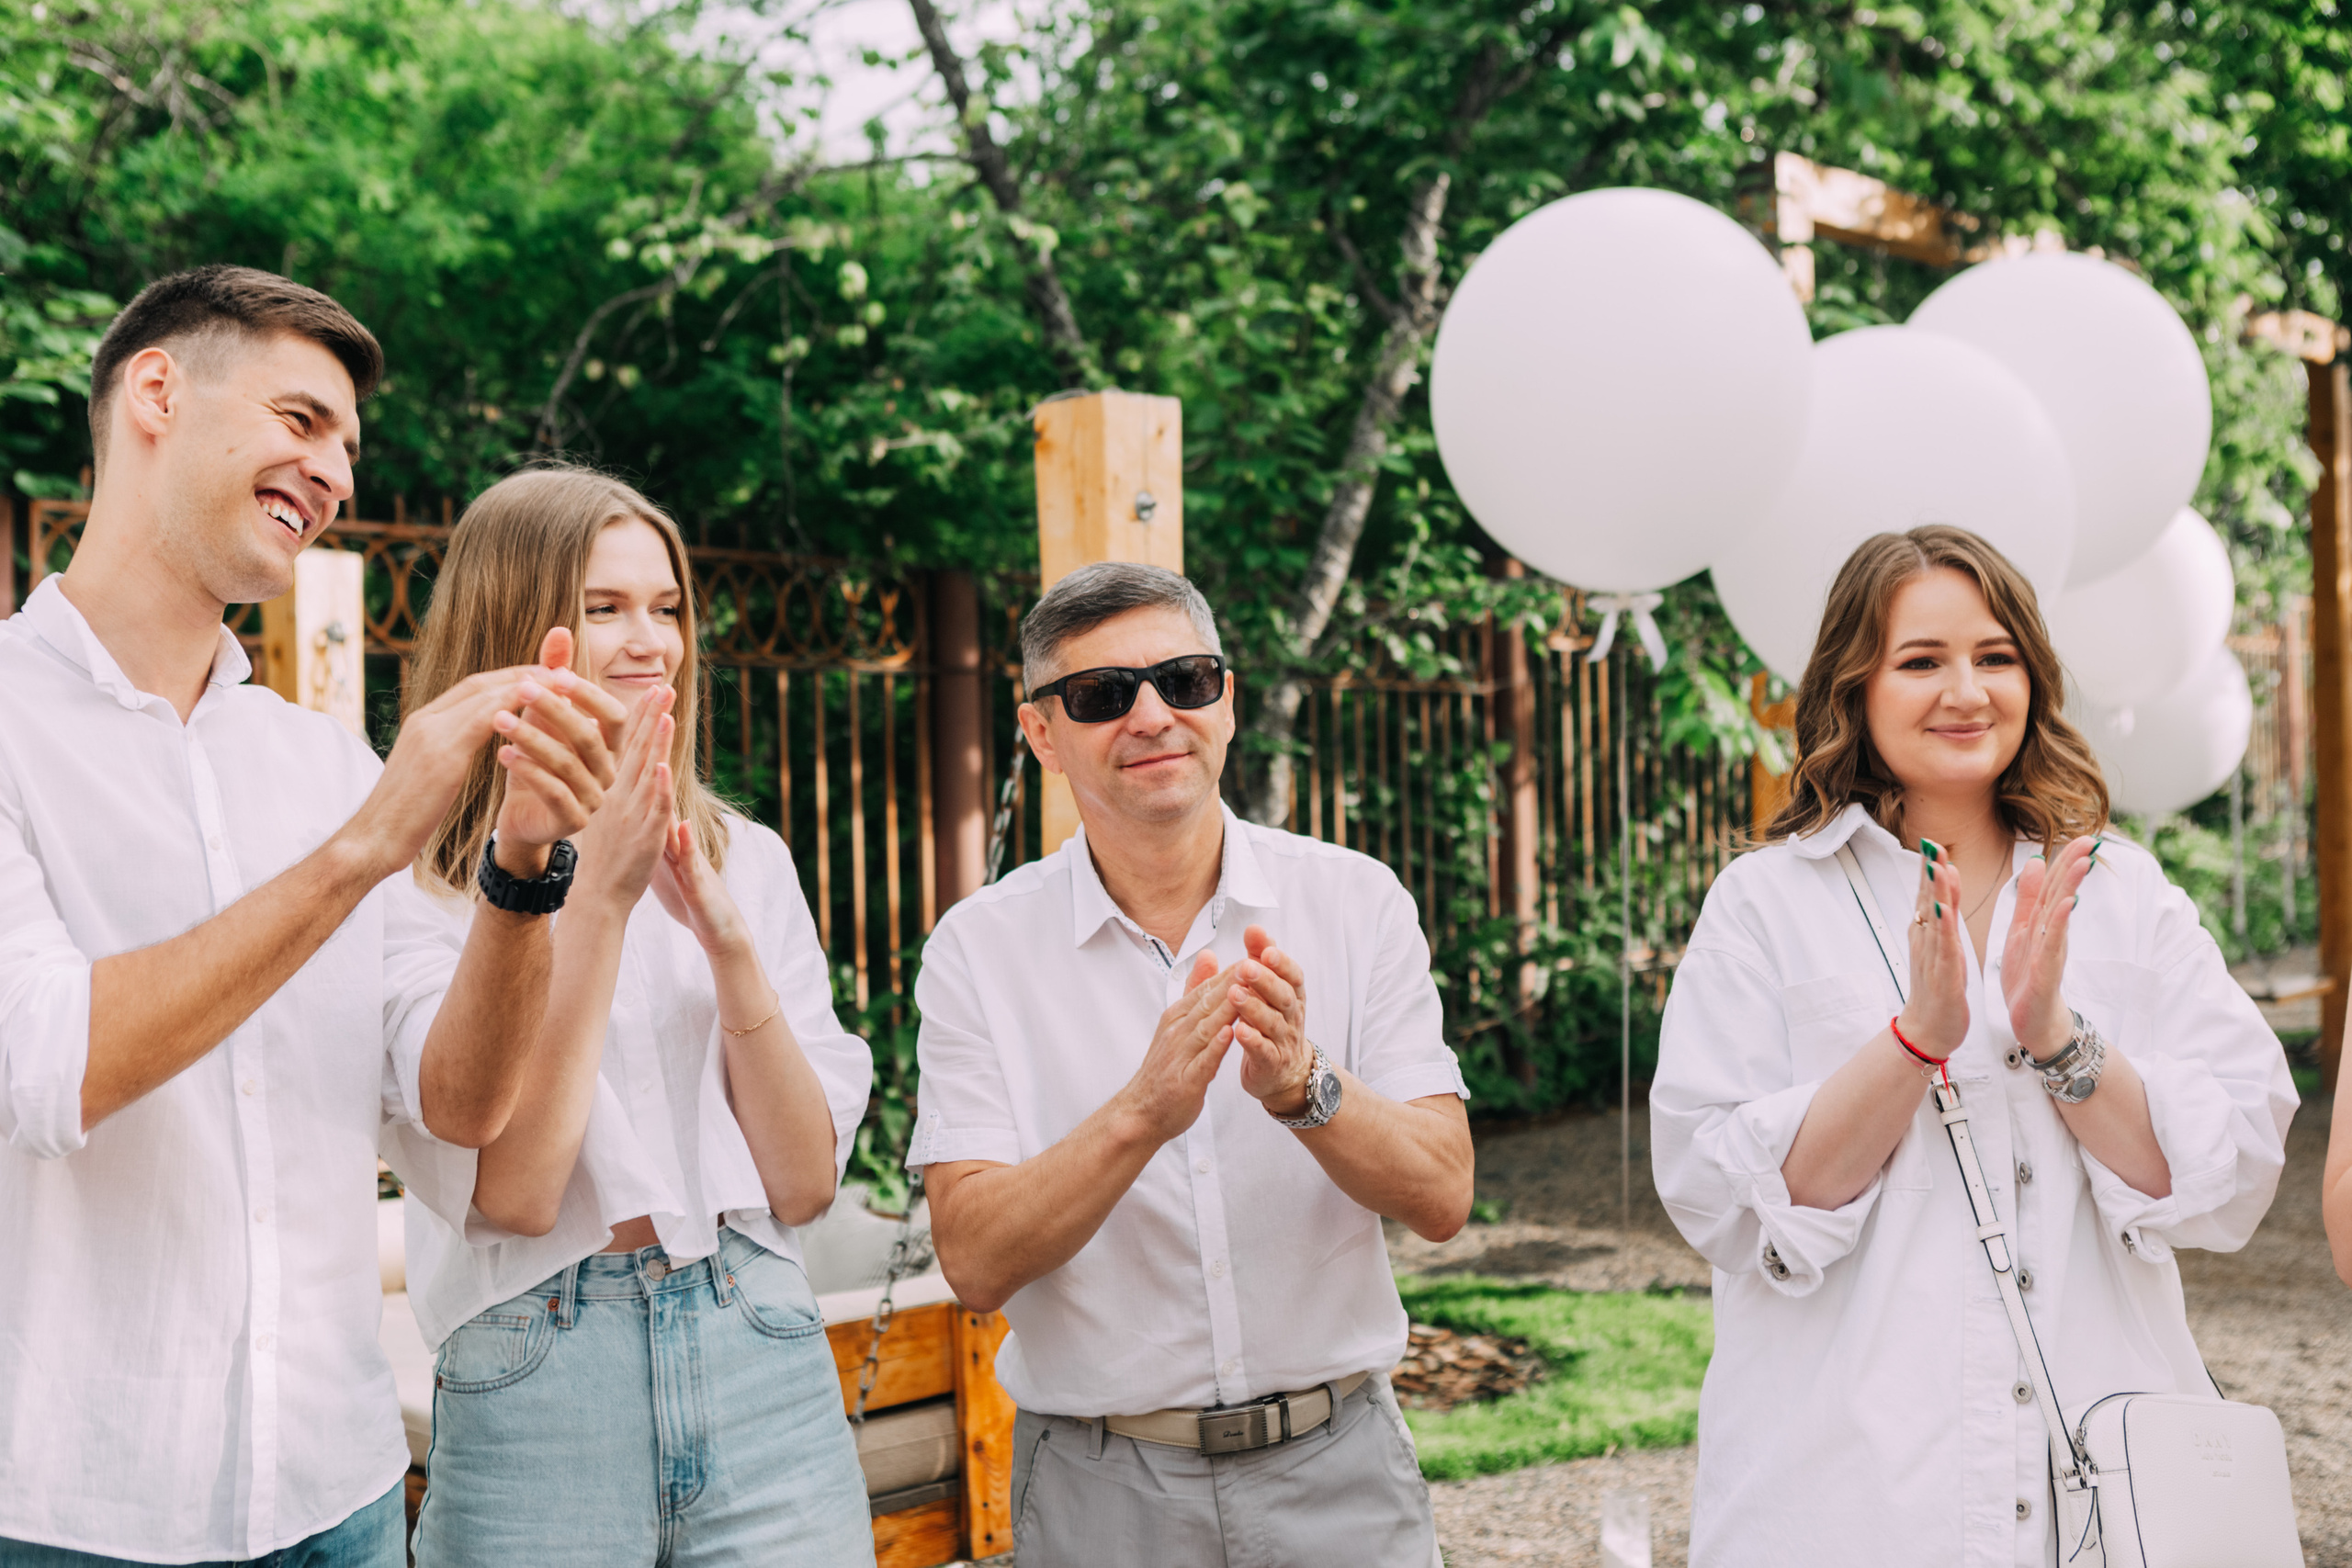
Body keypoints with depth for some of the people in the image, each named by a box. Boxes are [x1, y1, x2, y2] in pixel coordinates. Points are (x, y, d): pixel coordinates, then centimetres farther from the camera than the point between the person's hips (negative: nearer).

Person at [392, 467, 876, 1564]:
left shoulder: (747, 859, 7)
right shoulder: (423, 877, -4)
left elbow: (805, 1184, 1)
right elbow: (514, 1192, -13)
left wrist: (726, 938, -10)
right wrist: (597, 896, -15)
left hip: (757, 1351, 3)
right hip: (532, 1380, -3)